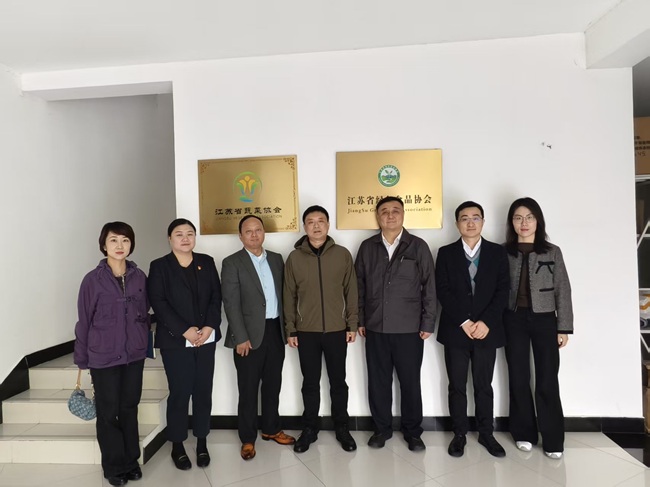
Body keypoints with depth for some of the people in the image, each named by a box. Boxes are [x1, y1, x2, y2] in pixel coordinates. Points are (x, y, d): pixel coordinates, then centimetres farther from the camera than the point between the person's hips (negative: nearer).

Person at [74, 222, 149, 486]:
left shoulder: (139, 277, -1)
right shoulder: (92, 280, -10)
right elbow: (84, 322, -4)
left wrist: (145, 343, 7)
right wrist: (81, 359, 0)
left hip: (134, 355, 3)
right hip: (103, 357, -2)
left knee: (130, 408, 15)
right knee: (108, 412, 11)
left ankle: (131, 460, 32)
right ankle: (113, 466, 29)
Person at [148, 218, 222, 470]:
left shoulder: (207, 262, 9)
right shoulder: (159, 266, 0)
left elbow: (216, 296, 5)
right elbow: (158, 302, -8)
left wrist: (210, 326, -9)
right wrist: (185, 330, -15)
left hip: (206, 338, 3)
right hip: (175, 340, -3)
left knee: (203, 391, 8)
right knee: (180, 392, 2)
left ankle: (202, 442, 24)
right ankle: (177, 446, 20)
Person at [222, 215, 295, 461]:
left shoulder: (276, 259, 10)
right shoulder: (232, 263, -5)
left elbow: (282, 294, 11)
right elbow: (231, 304, -11)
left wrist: (286, 327, 7)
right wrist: (241, 338, -15)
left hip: (275, 330, 5)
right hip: (250, 334, -4)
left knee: (273, 384, 16)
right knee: (248, 389, 7)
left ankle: (271, 429, 33)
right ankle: (248, 438, 22)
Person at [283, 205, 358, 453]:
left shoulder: (342, 254, -1)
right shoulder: (294, 257, -1)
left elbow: (351, 292, 2)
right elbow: (289, 296, 2)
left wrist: (352, 324, -1)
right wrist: (290, 330, 0)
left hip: (336, 330, 0)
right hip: (306, 332, 0)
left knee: (338, 382, 12)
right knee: (310, 383, 12)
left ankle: (342, 428, 29)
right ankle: (309, 429, 28)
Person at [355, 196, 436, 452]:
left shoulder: (418, 246, -2)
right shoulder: (367, 247, 4)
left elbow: (429, 287, -2)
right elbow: (359, 286, 7)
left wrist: (428, 323, -5)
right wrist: (359, 320, 3)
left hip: (410, 328, -2)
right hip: (375, 328, 2)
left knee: (410, 382, 9)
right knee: (378, 381, 11)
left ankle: (412, 431, 27)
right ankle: (382, 428, 29)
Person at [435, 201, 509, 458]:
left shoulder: (497, 252, 4)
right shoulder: (446, 253, 2)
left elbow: (502, 291, -2)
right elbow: (443, 292, -5)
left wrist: (485, 322, -13)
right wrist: (464, 322, -13)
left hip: (486, 329, 1)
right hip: (455, 330, 0)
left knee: (484, 386, 11)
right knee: (457, 386, 8)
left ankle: (486, 433, 27)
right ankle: (459, 434, 22)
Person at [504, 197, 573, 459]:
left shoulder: (552, 252, 3)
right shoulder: (504, 253, 3)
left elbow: (563, 290, 2)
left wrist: (564, 327, -3)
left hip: (544, 319, 0)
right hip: (514, 320, 1)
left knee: (547, 381, 1)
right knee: (518, 378, 8)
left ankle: (553, 439, 16)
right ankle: (524, 433, 22)